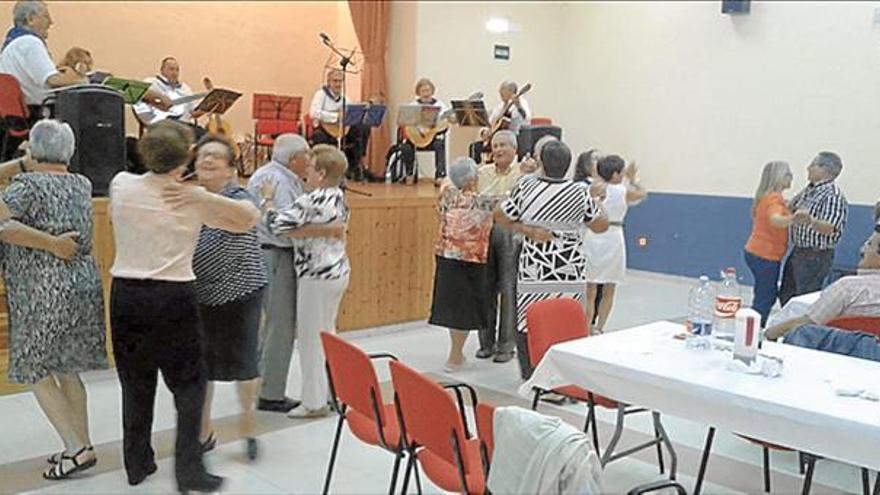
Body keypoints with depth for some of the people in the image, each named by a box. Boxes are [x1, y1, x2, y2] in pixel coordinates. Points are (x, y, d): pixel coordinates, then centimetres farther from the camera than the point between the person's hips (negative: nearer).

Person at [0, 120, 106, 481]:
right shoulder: (82, 185, 9)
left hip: (44, 291, -7)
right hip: (84, 283, 7)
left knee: (37, 373, 4)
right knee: (66, 370, 16)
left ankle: (76, 449, 1)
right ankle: (81, 445, 20)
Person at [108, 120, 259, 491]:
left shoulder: (121, 185, 1)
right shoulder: (195, 201, -6)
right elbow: (251, 218, 3)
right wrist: (204, 198, -7)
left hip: (126, 295, 4)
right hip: (173, 297, -4)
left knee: (135, 384, 15)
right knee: (189, 385, 6)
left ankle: (137, 463, 26)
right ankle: (188, 470, 4)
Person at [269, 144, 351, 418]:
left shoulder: (310, 201, -19)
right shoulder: (339, 198, 6)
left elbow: (279, 224, -25)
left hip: (317, 275, -9)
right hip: (339, 270, 9)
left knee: (311, 338, 2)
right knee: (328, 334, 19)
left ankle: (314, 402, 9)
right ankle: (331, 393, 28)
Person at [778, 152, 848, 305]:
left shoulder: (834, 195, -16)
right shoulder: (808, 190, 11)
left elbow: (831, 228, -29)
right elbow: (790, 209, 27)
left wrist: (810, 220, -45)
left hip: (816, 257, -9)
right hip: (798, 252, 9)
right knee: (786, 295, 16)